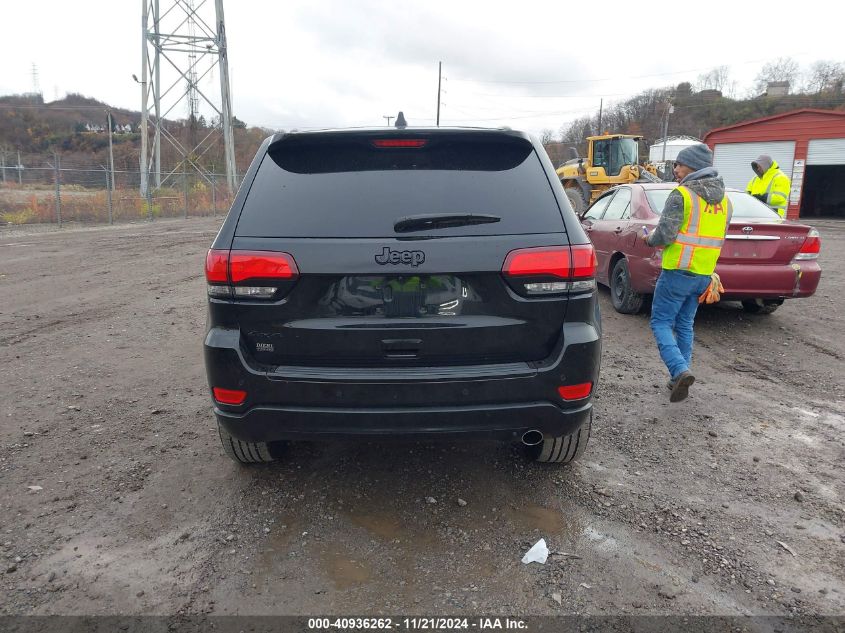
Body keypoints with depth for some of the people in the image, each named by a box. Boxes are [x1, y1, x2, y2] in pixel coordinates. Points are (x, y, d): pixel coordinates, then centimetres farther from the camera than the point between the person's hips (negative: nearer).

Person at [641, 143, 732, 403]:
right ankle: (679, 378, 21)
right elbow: (718, 238, 15)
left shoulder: (681, 195, -14)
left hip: (678, 272, -7)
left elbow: (665, 235, -18)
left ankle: (680, 371, -15)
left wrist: (649, 240, 2)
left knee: (661, 323, 2)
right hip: (704, 274, 7)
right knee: (685, 326, 17)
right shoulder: (724, 200, 11)